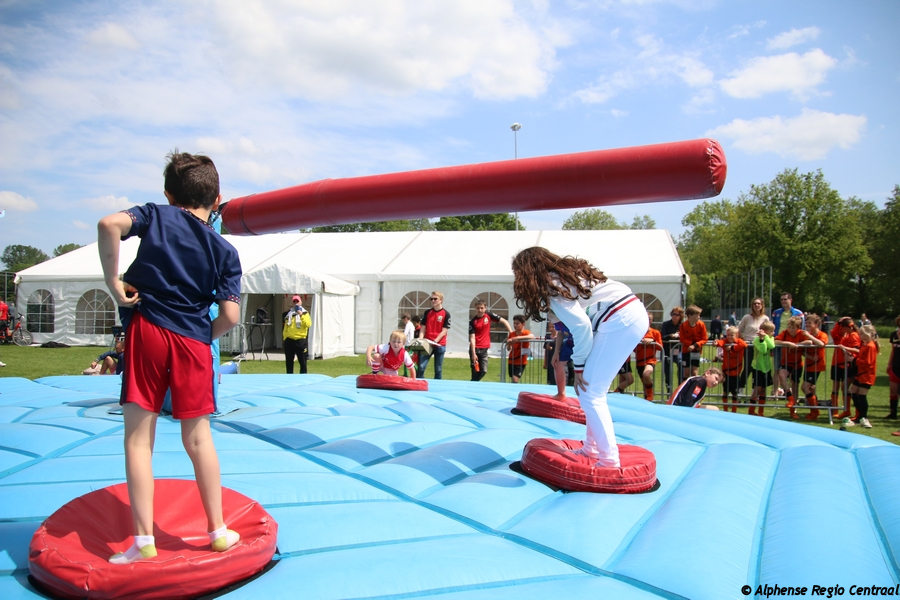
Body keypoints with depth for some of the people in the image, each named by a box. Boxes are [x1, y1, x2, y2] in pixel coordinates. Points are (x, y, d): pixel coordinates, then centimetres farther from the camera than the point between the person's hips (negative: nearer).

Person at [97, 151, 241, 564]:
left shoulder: (156, 215, 7)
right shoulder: (225, 251, 7)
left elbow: (109, 224, -15)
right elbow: (230, 315, -2)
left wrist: (113, 282, -7)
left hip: (146, 330, -1)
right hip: (192, 341, 2)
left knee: (138, 438, 6)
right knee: (198, 439, 12)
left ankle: (144, 539, 7)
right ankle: (218, 530, 21)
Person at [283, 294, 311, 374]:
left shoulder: (305, 313, 4)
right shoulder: (288, 313, 13)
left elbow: (308, 324, -13)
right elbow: (285, 327, 16)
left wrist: (301, 315, -18)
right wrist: (284, 337, 8)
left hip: (301, 340, -3)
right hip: (289, 341, 3)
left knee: (303, 362, -1)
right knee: (289, 362, 8)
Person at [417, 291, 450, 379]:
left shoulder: (446, 314, -2)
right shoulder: (427, 312, 10)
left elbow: (444, 331, -6)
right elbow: (423, 328, 10)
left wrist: (435, 341, -17)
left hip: (440, 345, -2)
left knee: (438, 370, 5)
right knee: (421, 367, -7)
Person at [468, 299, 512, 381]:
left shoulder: (489, 316, -1)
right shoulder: (472, 321, -7)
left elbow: (504, 321, 2)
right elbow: (472, 338, -12)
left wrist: (511, 333, -11)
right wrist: (473, 354, -18)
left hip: (484, 349, 3)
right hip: (475, 348, -3)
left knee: (483, 371, 0)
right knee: (475, 371, -1)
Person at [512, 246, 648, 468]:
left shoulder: (551, 285, -6)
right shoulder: (565, 272, 20)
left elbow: (580, 325, -13)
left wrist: (579, 366, -4)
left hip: (620, 321, -10)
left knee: (589, 394, -5)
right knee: (592, 391, 16)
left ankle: (610, 461, -2)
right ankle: (591, 449, 22)